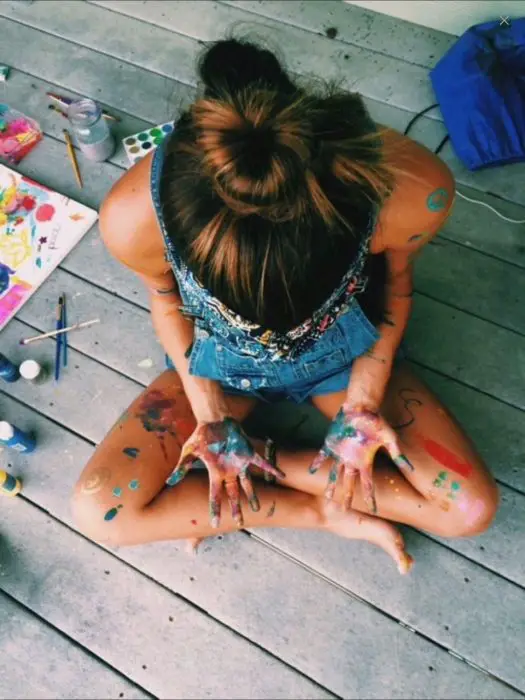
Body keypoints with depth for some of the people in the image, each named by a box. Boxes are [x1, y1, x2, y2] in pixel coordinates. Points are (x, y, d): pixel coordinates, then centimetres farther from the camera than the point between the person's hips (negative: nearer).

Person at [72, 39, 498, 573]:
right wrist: (209, 412, -14)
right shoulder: (134, 215, -34)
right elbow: (165, 295, -10)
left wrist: (365, 396, -15)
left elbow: (395, 275, -11)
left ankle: (262, 460, 0)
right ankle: (322, 511, -2)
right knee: (97, 511, -12)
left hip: (343, 351, 1)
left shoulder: (411, 190, -35)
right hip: (220, 359, 1)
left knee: (472, 508, -11)